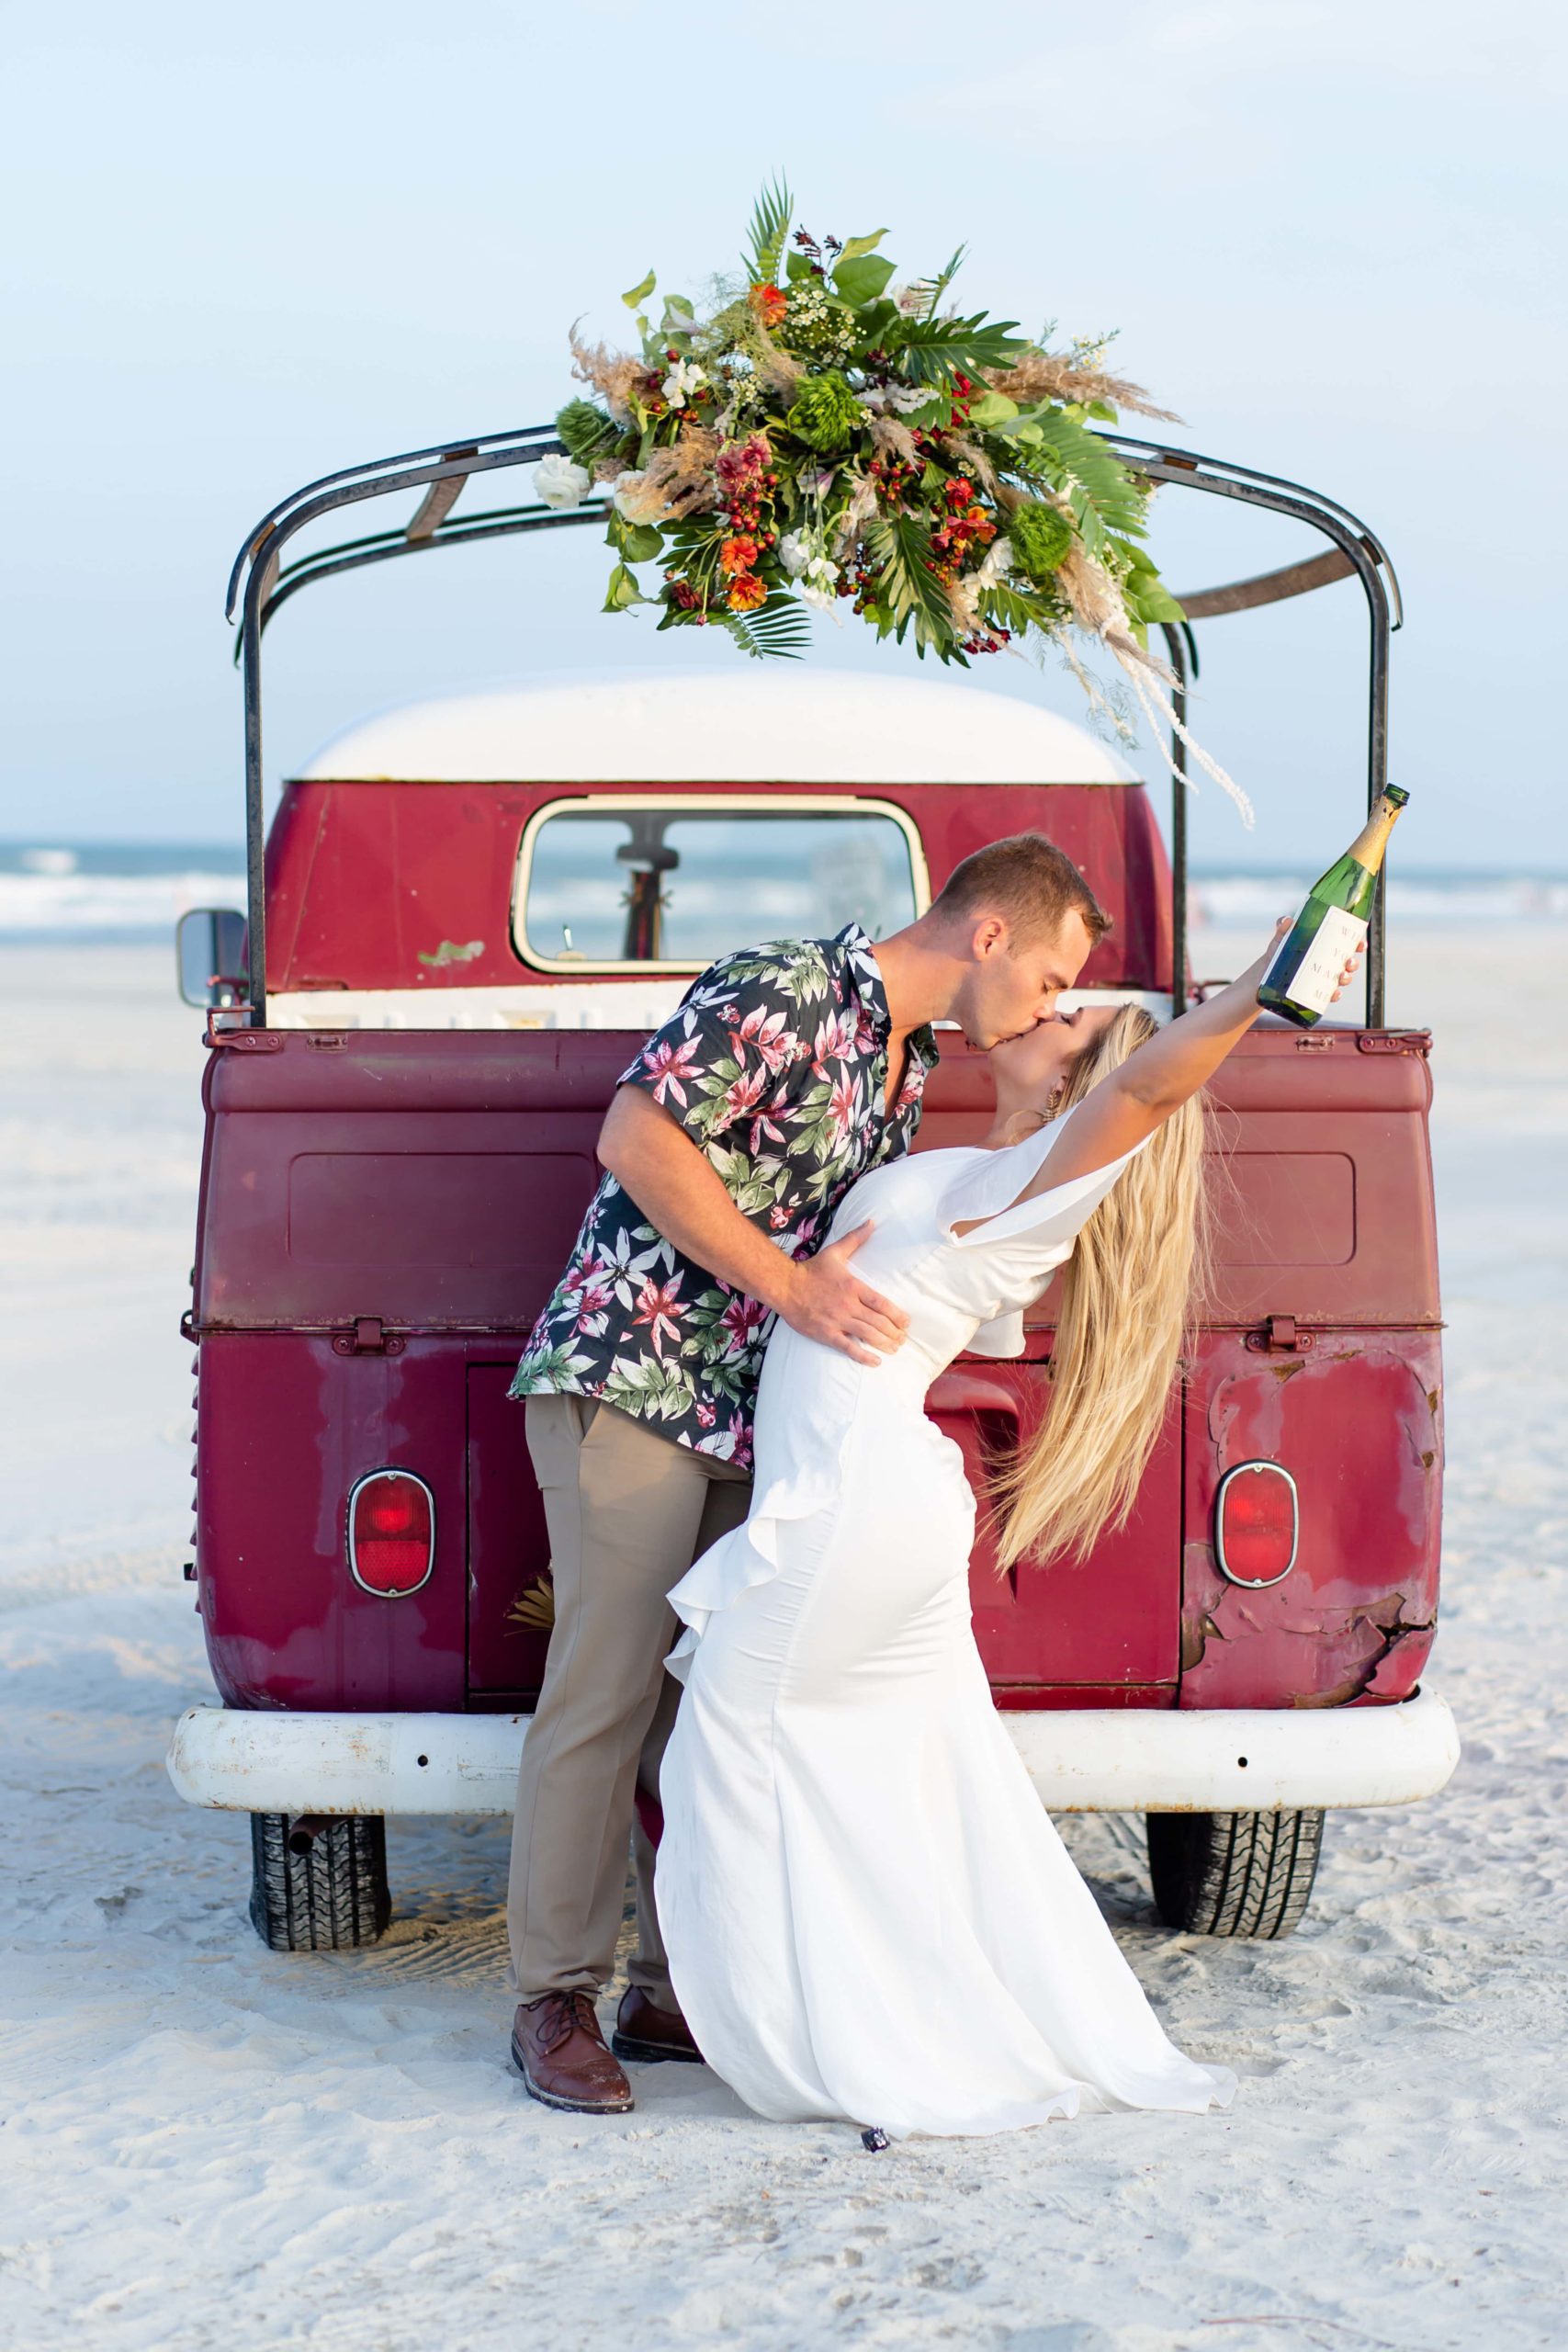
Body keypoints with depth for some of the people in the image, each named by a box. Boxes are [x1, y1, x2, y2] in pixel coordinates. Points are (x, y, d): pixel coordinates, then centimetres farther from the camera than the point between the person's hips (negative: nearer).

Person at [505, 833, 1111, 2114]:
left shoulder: (908, 1066, 15)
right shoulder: (787, 992, -14)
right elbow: (637, 1140, -21)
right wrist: (788, 1282, -22)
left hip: (750, 1412, 9)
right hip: (629, 1378, -9)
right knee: (606, 1691, -7)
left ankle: (680, 1991, 15)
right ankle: (556, 2000, 1)